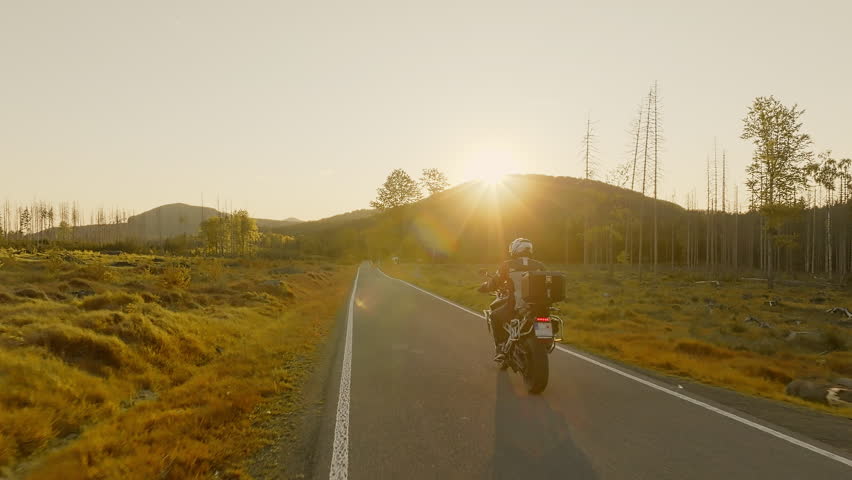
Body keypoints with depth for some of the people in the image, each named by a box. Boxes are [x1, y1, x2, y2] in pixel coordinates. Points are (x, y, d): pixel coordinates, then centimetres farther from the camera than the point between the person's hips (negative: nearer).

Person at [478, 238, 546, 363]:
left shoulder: (507, 265, -2)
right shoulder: (539, 265, 6)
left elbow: (494, 284, 5)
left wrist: (484, 287, 26)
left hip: (515, 308, -3)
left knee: (495, 316, 26)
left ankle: (500, 349, 18)